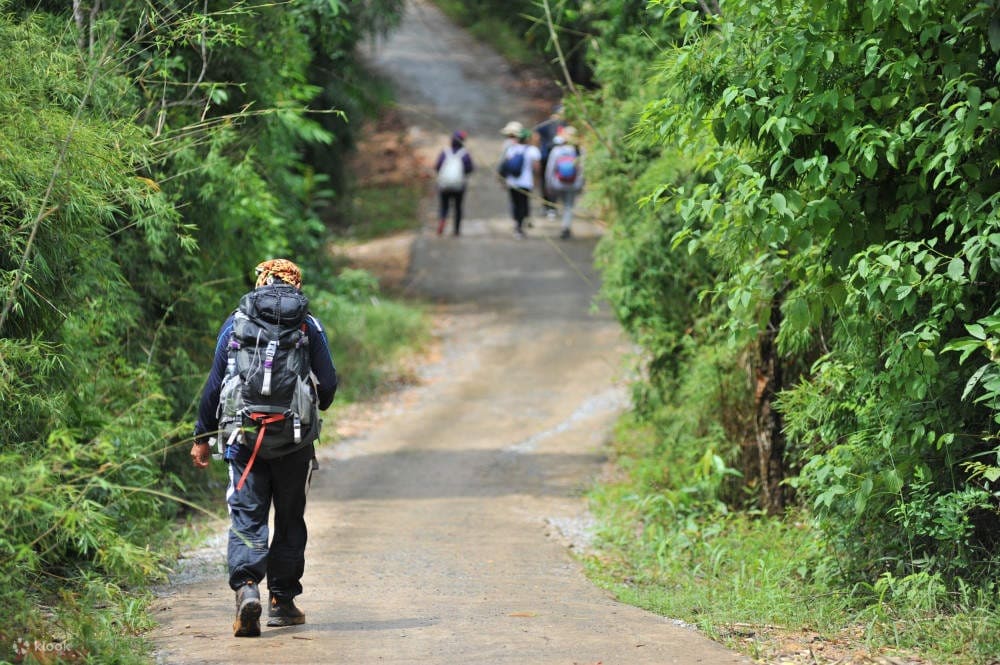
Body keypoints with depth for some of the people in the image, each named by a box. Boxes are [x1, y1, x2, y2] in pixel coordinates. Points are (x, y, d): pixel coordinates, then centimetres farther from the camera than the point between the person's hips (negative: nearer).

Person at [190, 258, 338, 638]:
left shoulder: (235, 323, 6)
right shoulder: (308, 326, 3)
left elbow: (214, 383, 5)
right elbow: (328, 384, 2)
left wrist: (202, 436, 12)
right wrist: (316, 407, 26)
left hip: (243, 436, 0)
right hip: (294, 438, 0)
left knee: (246, 517, 0)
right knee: (290, 519, 13)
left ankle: (246, 587, -23)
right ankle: (282, 601, 16)